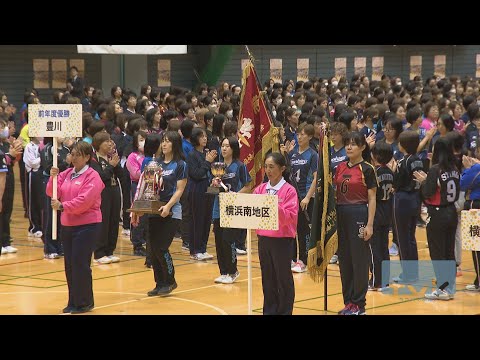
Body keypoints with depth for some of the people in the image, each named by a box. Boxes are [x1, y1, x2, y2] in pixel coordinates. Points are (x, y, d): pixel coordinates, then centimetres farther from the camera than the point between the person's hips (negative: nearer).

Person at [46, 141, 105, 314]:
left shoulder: (92, 176, -10)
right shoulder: (67, 174, 8)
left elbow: (84, 201, -20)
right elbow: (53, 193, 5)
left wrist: (62, 206, -23)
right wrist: (53, 178, -11)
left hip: (87, 226, -7)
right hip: (67, 225, 7)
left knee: (80, 265, -7)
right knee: (69, 265, 10)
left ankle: (85, 303, 5)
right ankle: (73, 302, 20)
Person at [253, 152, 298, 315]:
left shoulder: (289, 190, -8)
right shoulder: (260, 189, 9)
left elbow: (291, 217, -15)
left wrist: (276, 207, -28)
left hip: (282, 239, -5)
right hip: (263, 238, 5)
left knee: (283, 277, 2)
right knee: (267, 277, 10)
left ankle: (285, 311, 11)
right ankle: (269, 310, 19)